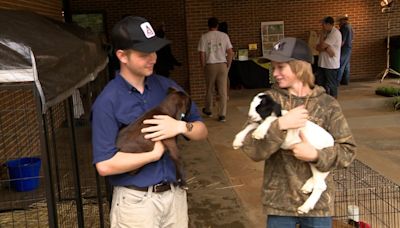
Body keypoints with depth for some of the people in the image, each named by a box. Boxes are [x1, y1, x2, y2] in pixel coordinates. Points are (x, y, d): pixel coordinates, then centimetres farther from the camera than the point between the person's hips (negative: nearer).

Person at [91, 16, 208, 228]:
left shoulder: (167, 86, 1)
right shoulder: (107, 102, -14)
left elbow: (201, 131, 5)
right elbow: (105, 165, -20)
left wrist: (181, 126, -16)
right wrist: (155, 152, -14)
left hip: (174, 194, 5)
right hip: (135, 201, -4)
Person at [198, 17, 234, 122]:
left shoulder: (204, 37, -2)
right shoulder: (224, 36, 2)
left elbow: (202, 54, -5)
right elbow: (230, 53, -1)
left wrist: (203, 67, 6)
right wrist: (228, 65, 9)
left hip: (210, 65, 0)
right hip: (222, 65, 0)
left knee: (209, 90, 15)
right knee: (223, 91, 3)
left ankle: (208, 111, 33)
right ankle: (222, 115, 2)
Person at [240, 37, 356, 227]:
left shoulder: (327, 104, -4)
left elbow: (347, 150, -4)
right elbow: (252, 149, -12)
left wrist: (316, 155, -19)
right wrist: (280, 125, -24)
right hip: (279, 201, 0)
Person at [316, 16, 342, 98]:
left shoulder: (335, 33, -14)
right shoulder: (326, 33, 13)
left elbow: (322, 46, -20)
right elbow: (318, 47, 4)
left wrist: (322, 34, -5)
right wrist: (327, 48, -15)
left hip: (331, 65, -9)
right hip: (323, 64, 9)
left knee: (331, 86, 0)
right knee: (320, 83, 13)